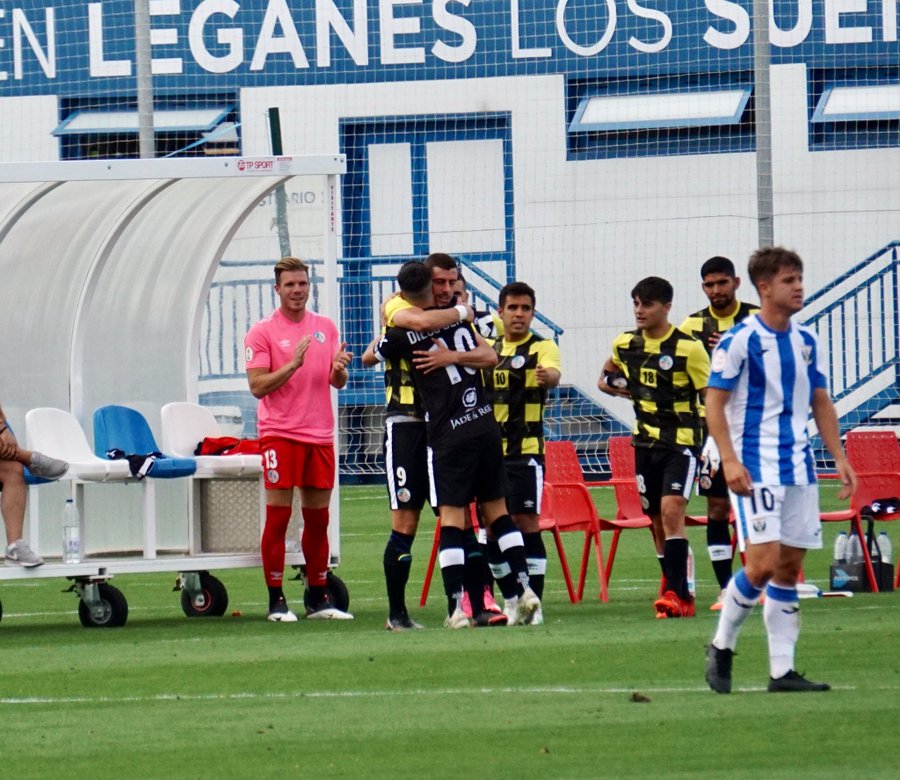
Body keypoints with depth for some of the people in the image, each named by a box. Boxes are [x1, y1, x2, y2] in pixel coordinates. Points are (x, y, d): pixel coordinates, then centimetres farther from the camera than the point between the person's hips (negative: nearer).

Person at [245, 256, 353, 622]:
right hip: (280, 434, -5)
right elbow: (257, 385, -10)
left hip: (320, 435, 5)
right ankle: (276, 601, -2)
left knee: (318, 518, 8)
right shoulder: (262, 332, -3)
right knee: (278, 515, -5)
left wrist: (339, 369, -9)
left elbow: (338, 382, 14)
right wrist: (293, 364, -22)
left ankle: (318, 598, 14)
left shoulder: (325, 328, 12)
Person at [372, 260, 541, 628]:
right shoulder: (458, 317, 5)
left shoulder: (402, 335, -5)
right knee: (497, 509, 13)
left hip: (449, 434, -4)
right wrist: (453, 356, 2)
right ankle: (524, 588, 7)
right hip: (486, 424, 4)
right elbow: (490, 357, 7)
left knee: (452, 517, -4)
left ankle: (456, 608, -10)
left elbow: (370, 357, 15)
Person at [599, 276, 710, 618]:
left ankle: (677, 594, -22)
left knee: (671, 511, -21)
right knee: (658, 520, 8)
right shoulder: (625, 345, 4)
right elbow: (605, 380, 23)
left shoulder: (688, 348, -12)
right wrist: (621, 387, 0)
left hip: (681, 441, -6)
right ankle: (678, 593, 19)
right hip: (645, 442, 6)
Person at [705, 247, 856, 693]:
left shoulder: (806, 342, 12)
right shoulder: (740, 341, -7)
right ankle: (721, 647, 5)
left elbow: (821, 404, 19)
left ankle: (782, 670, 7)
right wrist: (729, 460, -19)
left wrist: (839, 457, 10)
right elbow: (714, 404, -8)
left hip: (798, 467, 6)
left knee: (790, 569, 5)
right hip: (755, 467, -6)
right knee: (763, 564, -15)